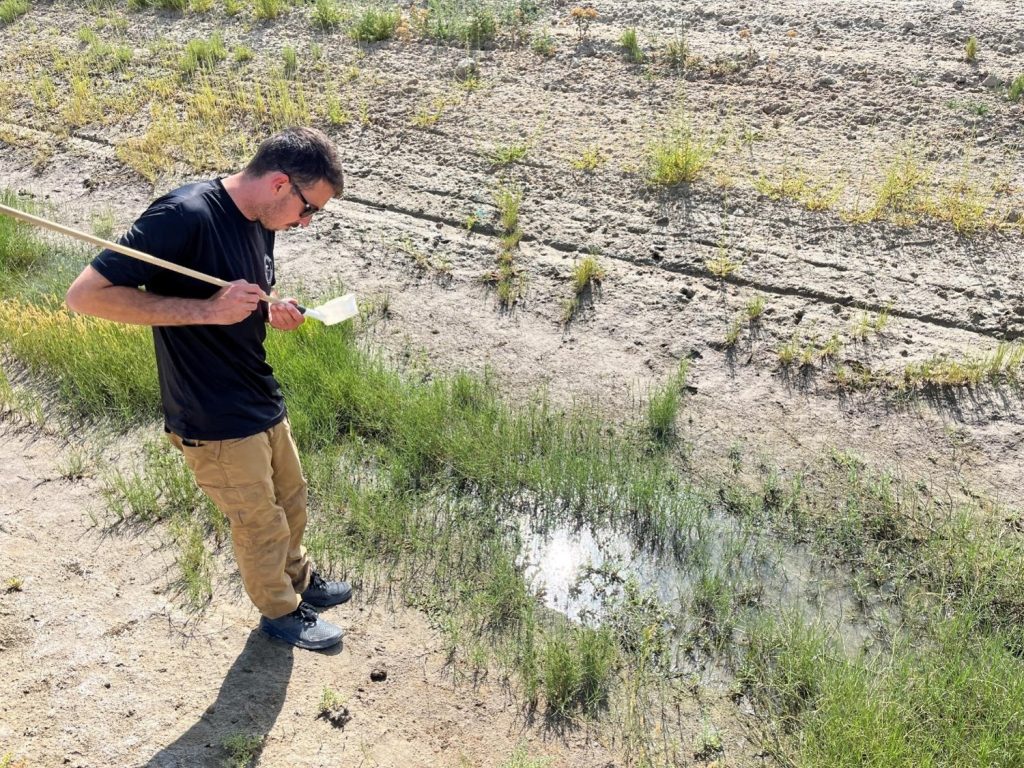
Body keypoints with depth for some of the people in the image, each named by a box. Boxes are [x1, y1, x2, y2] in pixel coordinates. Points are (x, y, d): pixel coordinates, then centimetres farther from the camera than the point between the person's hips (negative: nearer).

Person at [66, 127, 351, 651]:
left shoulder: (259, 222, 1)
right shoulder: (186, 215, -25)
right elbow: (84, 295, -27)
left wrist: (271, 314, -6)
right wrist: (207, 310, -31)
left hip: (263, 404, 8)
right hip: (214, 423, -8)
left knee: (290, 499, 25)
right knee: (261, 525, 12)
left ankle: (299, 579, 51)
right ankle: (280, 612, 38)